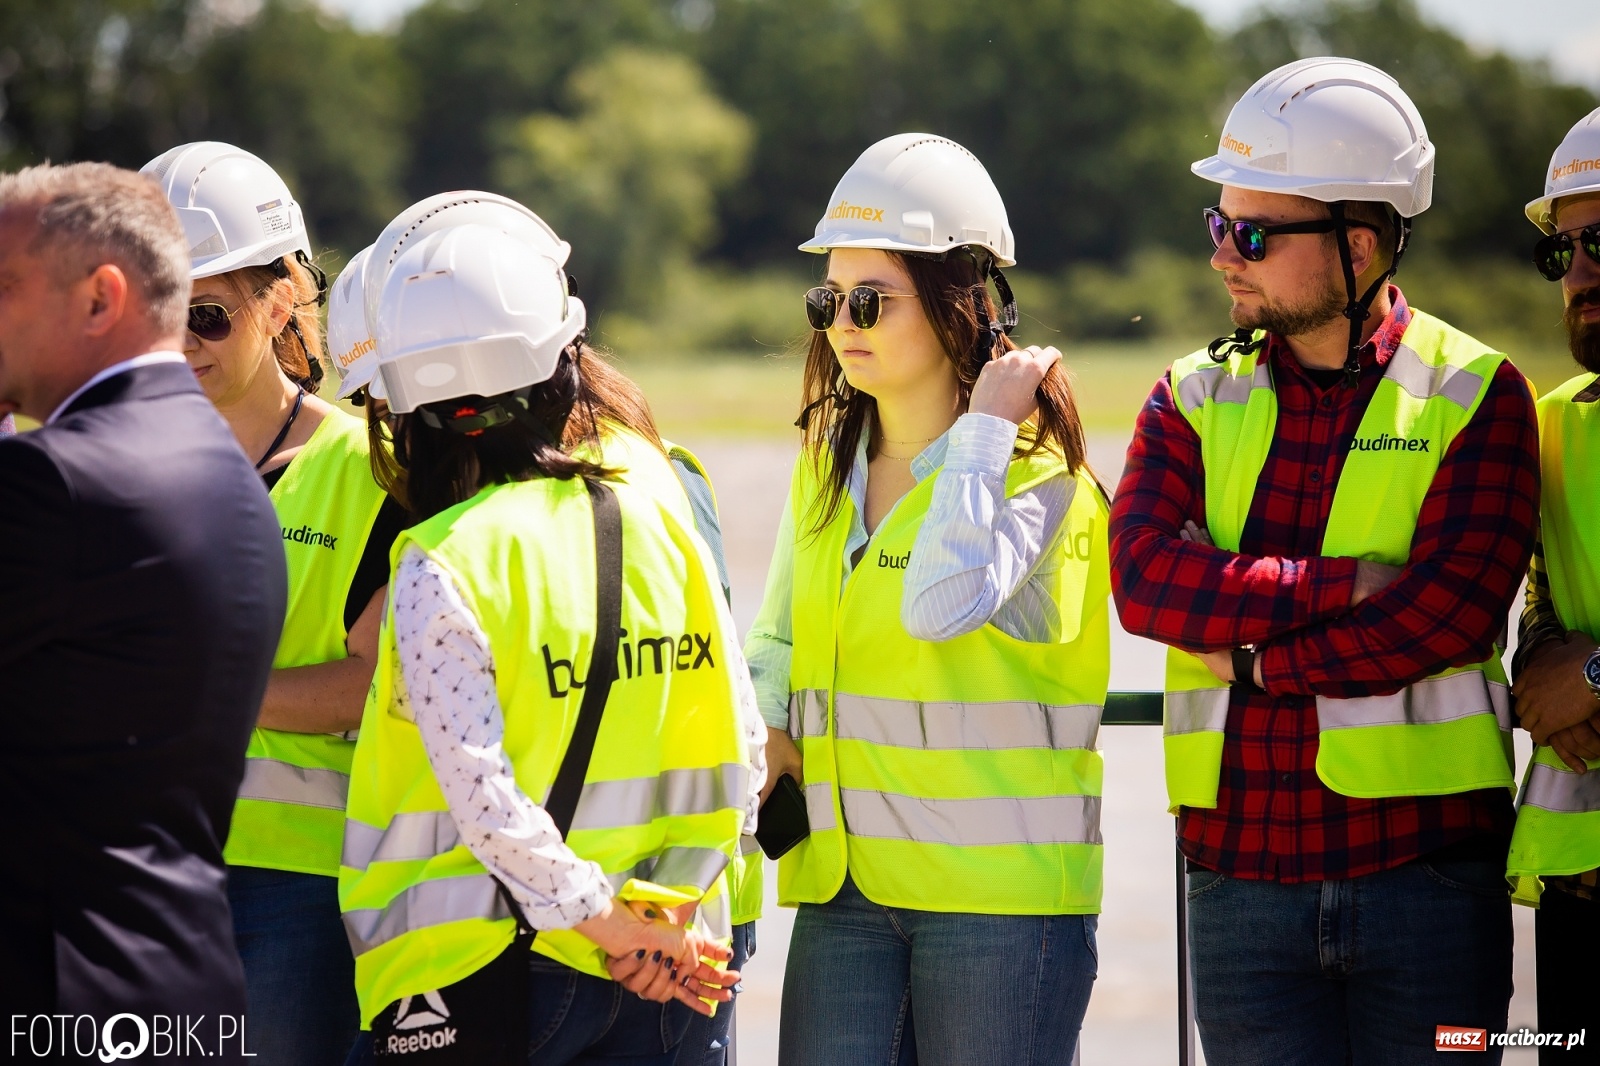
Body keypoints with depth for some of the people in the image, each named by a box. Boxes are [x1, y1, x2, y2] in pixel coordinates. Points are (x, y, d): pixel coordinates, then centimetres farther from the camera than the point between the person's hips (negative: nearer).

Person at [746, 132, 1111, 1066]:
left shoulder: (1036, 472, -7)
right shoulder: (825, 464, 12)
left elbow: (942, 604, -26)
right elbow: (778, 633, 25)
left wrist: (984, 428, -18)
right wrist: (764, 730, 5)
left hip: (997, 888, -6)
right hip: (844, 883, 6)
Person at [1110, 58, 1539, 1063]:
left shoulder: (1474, 395, 0)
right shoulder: (1196, 399, 9)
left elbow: (1453, 612, -14)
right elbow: (1147, 581, -9)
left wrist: (1255, 656, -11)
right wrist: (1353, 583, -15)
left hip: (1426, 869, -2)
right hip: (1243, 876, 3)